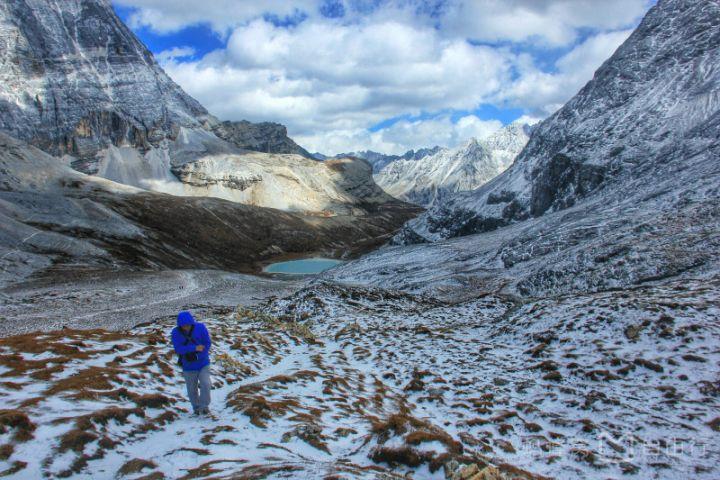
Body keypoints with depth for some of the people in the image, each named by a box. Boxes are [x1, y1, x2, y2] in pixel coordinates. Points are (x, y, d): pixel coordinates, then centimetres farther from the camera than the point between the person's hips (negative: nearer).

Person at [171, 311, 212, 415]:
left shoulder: (200, 327, -12)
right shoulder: (176, 332, -11)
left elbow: (208, 343, -10)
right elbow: (178, 349, -19)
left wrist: (197, 355, -21)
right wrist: (194, 348, -30)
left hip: (203, 364, -1)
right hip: (188, 367, 1)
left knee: (205, 384, -16)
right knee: (192, 389, 11)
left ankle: (204, 406, 1)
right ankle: (196, 408, 33)